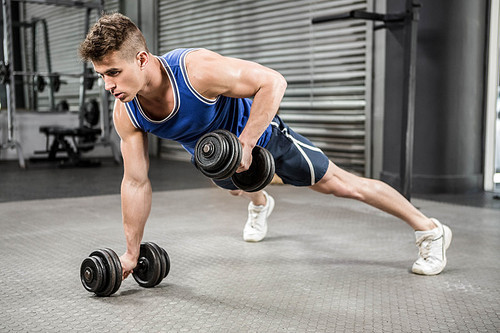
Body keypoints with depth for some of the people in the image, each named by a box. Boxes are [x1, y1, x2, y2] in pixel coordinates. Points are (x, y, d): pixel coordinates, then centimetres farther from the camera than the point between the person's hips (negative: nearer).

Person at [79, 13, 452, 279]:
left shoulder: (196, 70, -42)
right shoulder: (125, 114, -24)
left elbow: (272, 82, -35)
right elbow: (136, 182, -15)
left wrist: (244, 145, -39)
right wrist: (132, 252, -11)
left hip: (259, 132, -5)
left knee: (338, 183, 2)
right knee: (240, 186, 36)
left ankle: (430, 229, 18)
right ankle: (260, 205, 76)